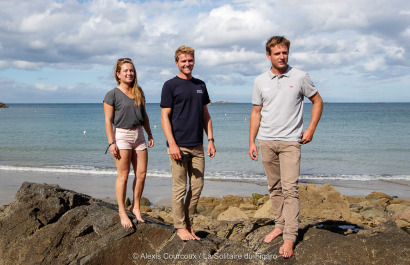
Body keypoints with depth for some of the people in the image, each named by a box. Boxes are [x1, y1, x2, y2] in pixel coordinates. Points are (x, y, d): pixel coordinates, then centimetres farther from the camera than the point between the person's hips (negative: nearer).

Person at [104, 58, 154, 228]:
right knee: (123, 175, -2)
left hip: (139, 134, 5)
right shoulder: (112, 95, -4)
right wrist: (111, 142, -12)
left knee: (141, 174, 4)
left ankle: (135, 207, 19)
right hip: (122, 135, -5)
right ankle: (122, 211, 10)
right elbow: (108, 120, -7)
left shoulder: (139, 93, 12)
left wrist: (149, 134, 18)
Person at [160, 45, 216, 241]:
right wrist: (172, 144, -15)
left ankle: (189, 223, 21)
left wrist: (210, 139, 9)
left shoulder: (200, 85, 15)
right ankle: (180, 227, 11)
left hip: (197, 146, 5)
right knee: (180, 188, 0)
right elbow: (165, 117, -6)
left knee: (197, 186, 8)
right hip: (179, 145, -5)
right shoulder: (170, 85, -1)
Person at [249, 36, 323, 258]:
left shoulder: (300, 77, 0)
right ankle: (280, 225, 26)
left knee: (289, 189, -10)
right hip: (266, 141, 3)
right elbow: (256, 113, 12)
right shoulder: (260, 81, 6)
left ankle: (290, 238, -7)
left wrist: (311, 129, -2)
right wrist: (251, 142, 8)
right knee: (274, 188, 11)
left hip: (290, 141, -3)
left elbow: (317, 101, 9)